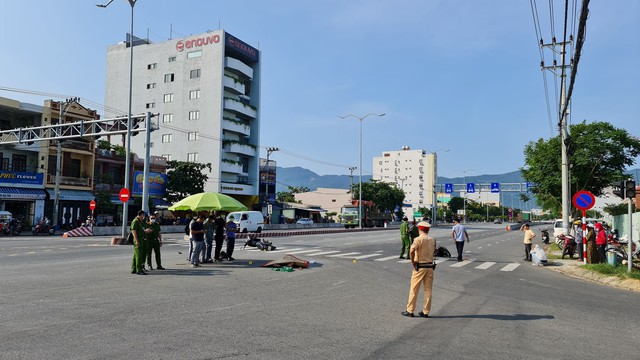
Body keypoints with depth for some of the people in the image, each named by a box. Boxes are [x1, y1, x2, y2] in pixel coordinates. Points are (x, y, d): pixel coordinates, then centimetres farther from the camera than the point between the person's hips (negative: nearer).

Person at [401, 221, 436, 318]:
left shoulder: (418, 239, -12)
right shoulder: (433, 239, 6)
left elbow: (411, 251, -26)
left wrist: (413, 262, -13)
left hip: (419, 267, -5)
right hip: (430, 266, 5)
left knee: (414, 289, 4)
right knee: (428, 289, 10)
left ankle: (410, 311, 10)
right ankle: (425, 312, 15)